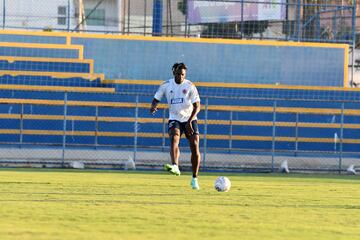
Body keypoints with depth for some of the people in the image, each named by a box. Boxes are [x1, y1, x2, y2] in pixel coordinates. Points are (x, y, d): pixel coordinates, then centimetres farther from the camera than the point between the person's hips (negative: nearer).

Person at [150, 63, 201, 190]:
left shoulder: (190, 86, -7)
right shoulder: (166, 85, 0)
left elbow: (197, 106, -10)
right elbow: (156, 99, 8)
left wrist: (189, 121, -23)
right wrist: (153, 106, -18)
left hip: (190, 119, 0)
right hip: (174, 119, 0)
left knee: (195, 147, -8)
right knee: (174, 138, -30)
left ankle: (194, 179, 6)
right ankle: (175, 166, -52)